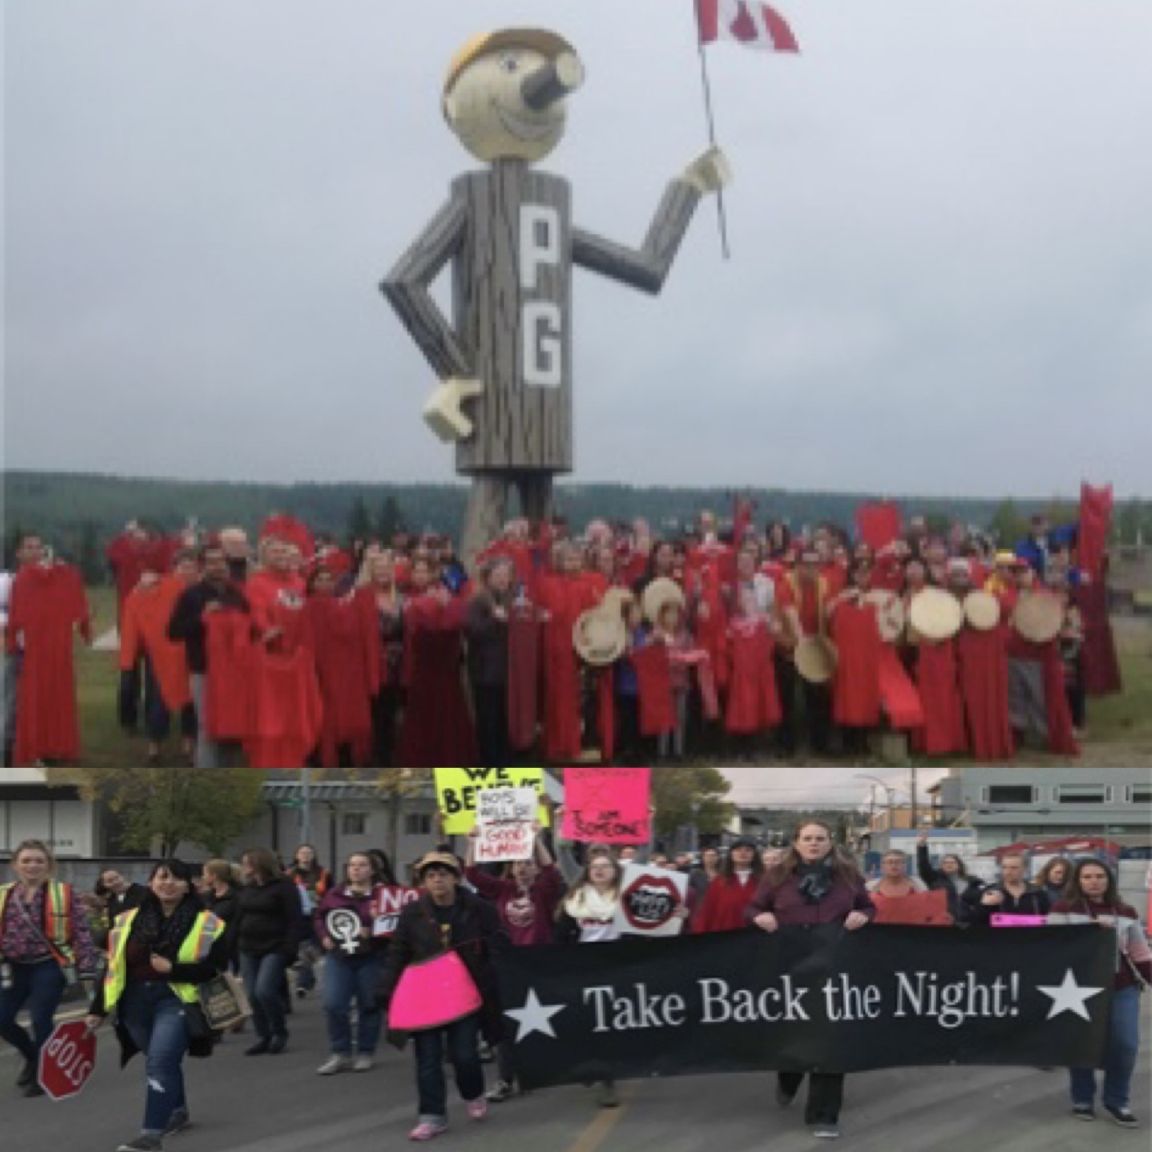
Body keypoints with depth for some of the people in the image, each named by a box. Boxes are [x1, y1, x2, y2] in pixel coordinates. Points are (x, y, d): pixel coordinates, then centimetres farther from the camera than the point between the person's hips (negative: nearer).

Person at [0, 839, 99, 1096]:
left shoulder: (63, 894, -4)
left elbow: (80, 931, -7)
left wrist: (87, 964, -13)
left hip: (48, 967, -4)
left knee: (41, 1021, -4)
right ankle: (32, 1056, 32)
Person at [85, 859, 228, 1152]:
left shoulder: (206, 923, -6)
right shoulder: (128, 920, 6)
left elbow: (216, 967, -11)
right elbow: (113, 967, 10)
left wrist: (173, 969, -19)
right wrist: (98, 1009, 8)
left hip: (177, 1000, -5)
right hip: (136, 1002, 5)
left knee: (160, 1062, -17)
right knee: (162, 1061, 19)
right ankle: (177, 1110, 42)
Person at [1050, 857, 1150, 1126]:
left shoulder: (1126, 912, 8)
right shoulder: (1063, 910, -3)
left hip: (1123, 989, 3)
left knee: (1125, 1044, 0)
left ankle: (1116, 1100, 17)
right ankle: (1082, 1099, 22)